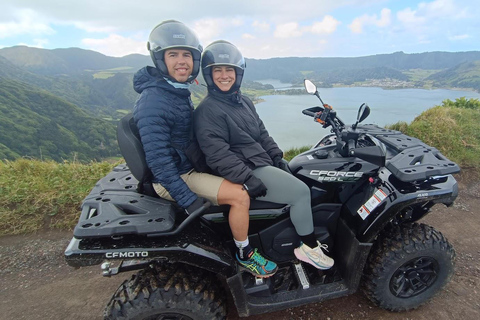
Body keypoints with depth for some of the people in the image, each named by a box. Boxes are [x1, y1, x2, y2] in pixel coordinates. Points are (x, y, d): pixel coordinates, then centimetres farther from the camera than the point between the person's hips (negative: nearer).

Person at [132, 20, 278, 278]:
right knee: (240, 195, -21)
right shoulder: (153, 100, -23)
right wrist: (189, 200, -28)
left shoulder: (179, 91, 7)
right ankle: (245, 255, 4)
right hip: (173, 179, -10)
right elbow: (157, 158, -28)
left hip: (190, 165, 10)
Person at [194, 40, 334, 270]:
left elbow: (262, 133, 18)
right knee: (301, 192, -14)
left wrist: (277, 157, 7)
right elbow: (217, 154, -21)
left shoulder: (244, 102, 14)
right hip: (246, 171, -9)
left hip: (264, 162, 10)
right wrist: (247, 179, -25)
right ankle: (308, 247, 5)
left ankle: (310, 237, 22)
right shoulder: (207, 110, -13)